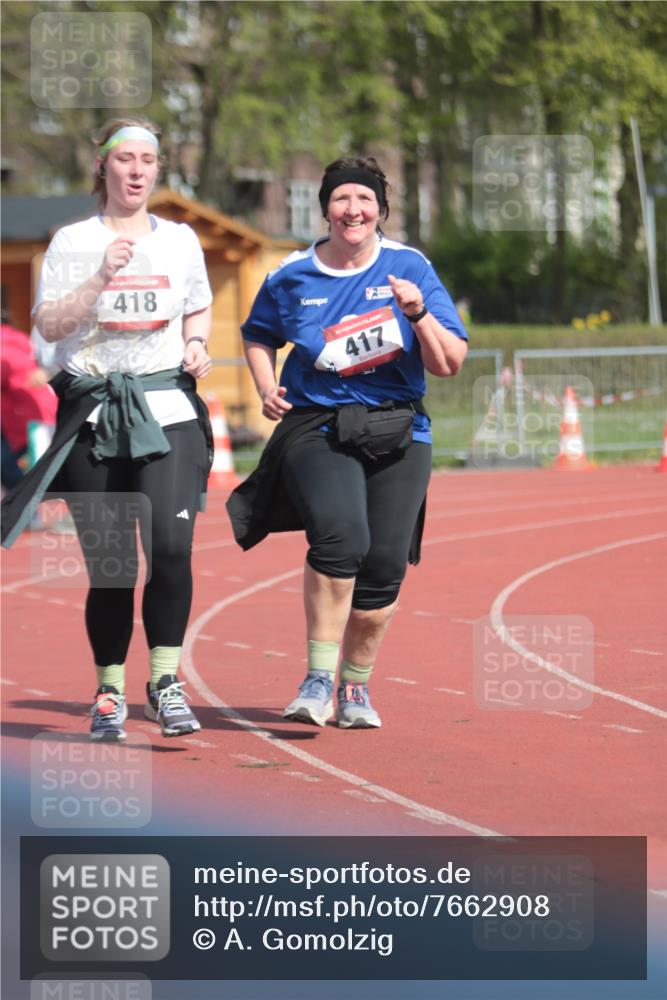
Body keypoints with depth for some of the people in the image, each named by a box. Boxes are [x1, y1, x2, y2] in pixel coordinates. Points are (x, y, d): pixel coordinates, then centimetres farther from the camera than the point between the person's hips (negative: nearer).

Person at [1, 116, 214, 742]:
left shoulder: (181, 240, 12)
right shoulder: (73, 242, 4)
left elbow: (198, 310, 26)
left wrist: (197, 346, 5)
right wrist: (101, 278, -17)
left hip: (168, 410, 1)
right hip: (93, 412, -1)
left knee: (171, 545, -17)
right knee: (109, 563, 0)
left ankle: (164, 680, -4)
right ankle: (109, 693, 16)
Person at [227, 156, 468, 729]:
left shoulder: (409, 268, 1)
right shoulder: (292, 278, 3)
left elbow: (449, 364, -1)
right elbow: (258, 336, 23)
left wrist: (419, 313, -18)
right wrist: (267, 389, 5)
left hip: (398, 435, 2)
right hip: (317, 427, -1)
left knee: (384, 566, -1)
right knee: (340, 537, -27)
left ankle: (356, 687, 22)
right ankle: (319, 681, -20)